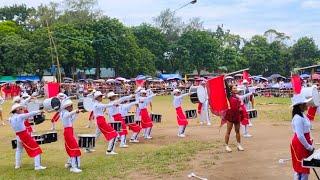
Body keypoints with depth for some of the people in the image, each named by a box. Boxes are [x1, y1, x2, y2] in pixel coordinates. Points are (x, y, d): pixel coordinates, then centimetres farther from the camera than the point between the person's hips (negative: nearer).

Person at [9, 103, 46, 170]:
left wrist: (25, 118, 12)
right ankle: (37, 166, -10)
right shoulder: (20, 116, -13)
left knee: (19, 149, 32)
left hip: (18, 136, 7)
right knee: (36, 149, -3)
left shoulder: (10, 119, 5)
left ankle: (17, 165, 36)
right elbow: (30, 114, -10)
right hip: (25, 135, -7)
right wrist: (39, 111, -1)